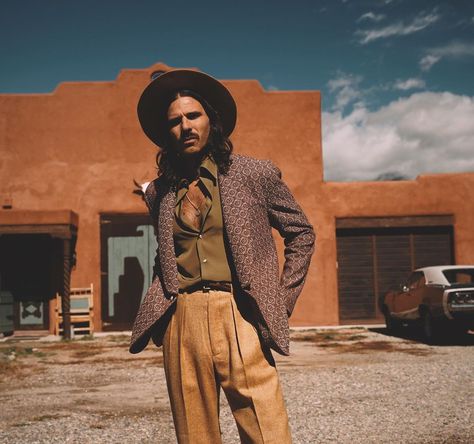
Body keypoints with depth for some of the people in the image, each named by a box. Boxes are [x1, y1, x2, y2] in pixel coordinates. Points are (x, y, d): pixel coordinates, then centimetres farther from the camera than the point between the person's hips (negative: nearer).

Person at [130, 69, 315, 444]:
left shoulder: (256, 174, 6)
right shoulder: (159, 192, 14)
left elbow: (301, 234, 13)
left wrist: (281, 303, 6)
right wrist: (161, 309, 14)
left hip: (239, 317, -2)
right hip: (181, 323, 3)